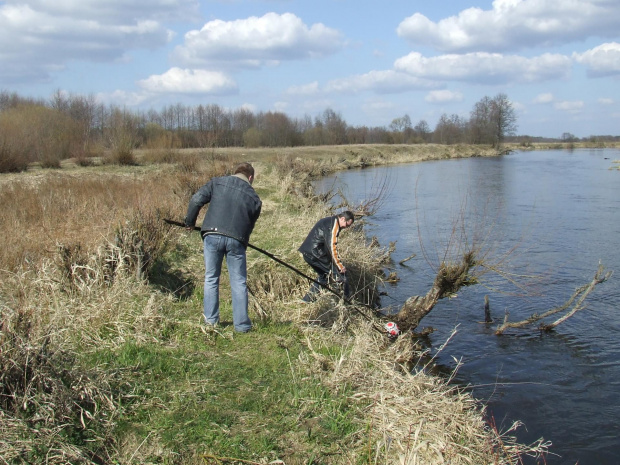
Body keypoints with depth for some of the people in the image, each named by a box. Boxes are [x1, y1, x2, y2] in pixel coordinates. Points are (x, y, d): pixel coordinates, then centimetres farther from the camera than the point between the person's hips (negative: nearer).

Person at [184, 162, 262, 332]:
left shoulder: (217, 182, 11)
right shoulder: (254, 198, 13)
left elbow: (196, 200, 2)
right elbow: (250, 224, 15)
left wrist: (190, 221, 14)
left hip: (212, 235, 1)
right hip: (236, 240, 0)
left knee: (211, 278, 14)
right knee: (239, 282, 7)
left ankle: (211, 319, 20)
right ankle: (241, 324, 10)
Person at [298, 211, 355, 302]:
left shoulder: (328, 221, 19)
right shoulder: (334, 225, -12)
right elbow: (332, 248, -18)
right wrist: (340, 266, -13)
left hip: (307, 253, 10)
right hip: (316, 253, -10)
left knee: (323, 274, 23)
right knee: (340, 272, -3)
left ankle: (309, 297, 22)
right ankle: (344, 298, 0)